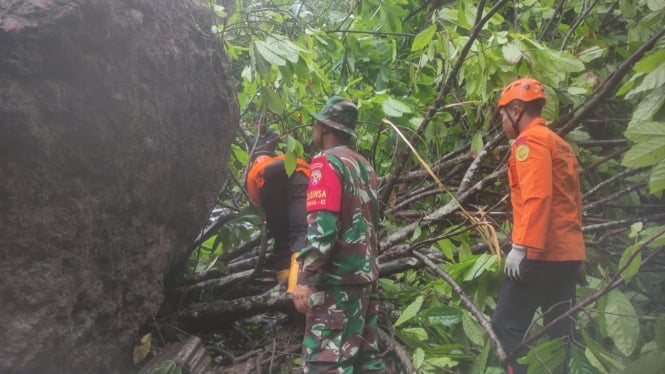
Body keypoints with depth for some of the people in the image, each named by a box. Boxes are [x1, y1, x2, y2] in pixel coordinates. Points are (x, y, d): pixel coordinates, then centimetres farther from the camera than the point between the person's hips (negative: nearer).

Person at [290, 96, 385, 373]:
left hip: (338, 278, -9)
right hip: (366, 274, 9)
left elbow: (322, 225, -20)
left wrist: (305, 279, -21)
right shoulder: (364, 165, 16)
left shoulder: (327, 162, -10)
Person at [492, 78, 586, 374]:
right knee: (560, 330, 11)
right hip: (568, 252, 10)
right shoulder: (558, 142, 20)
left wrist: (521, 246, -22)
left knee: (507, 325, -6)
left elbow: (537, 197, -21)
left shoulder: (530, 140, -8)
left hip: (541, 253, -10)